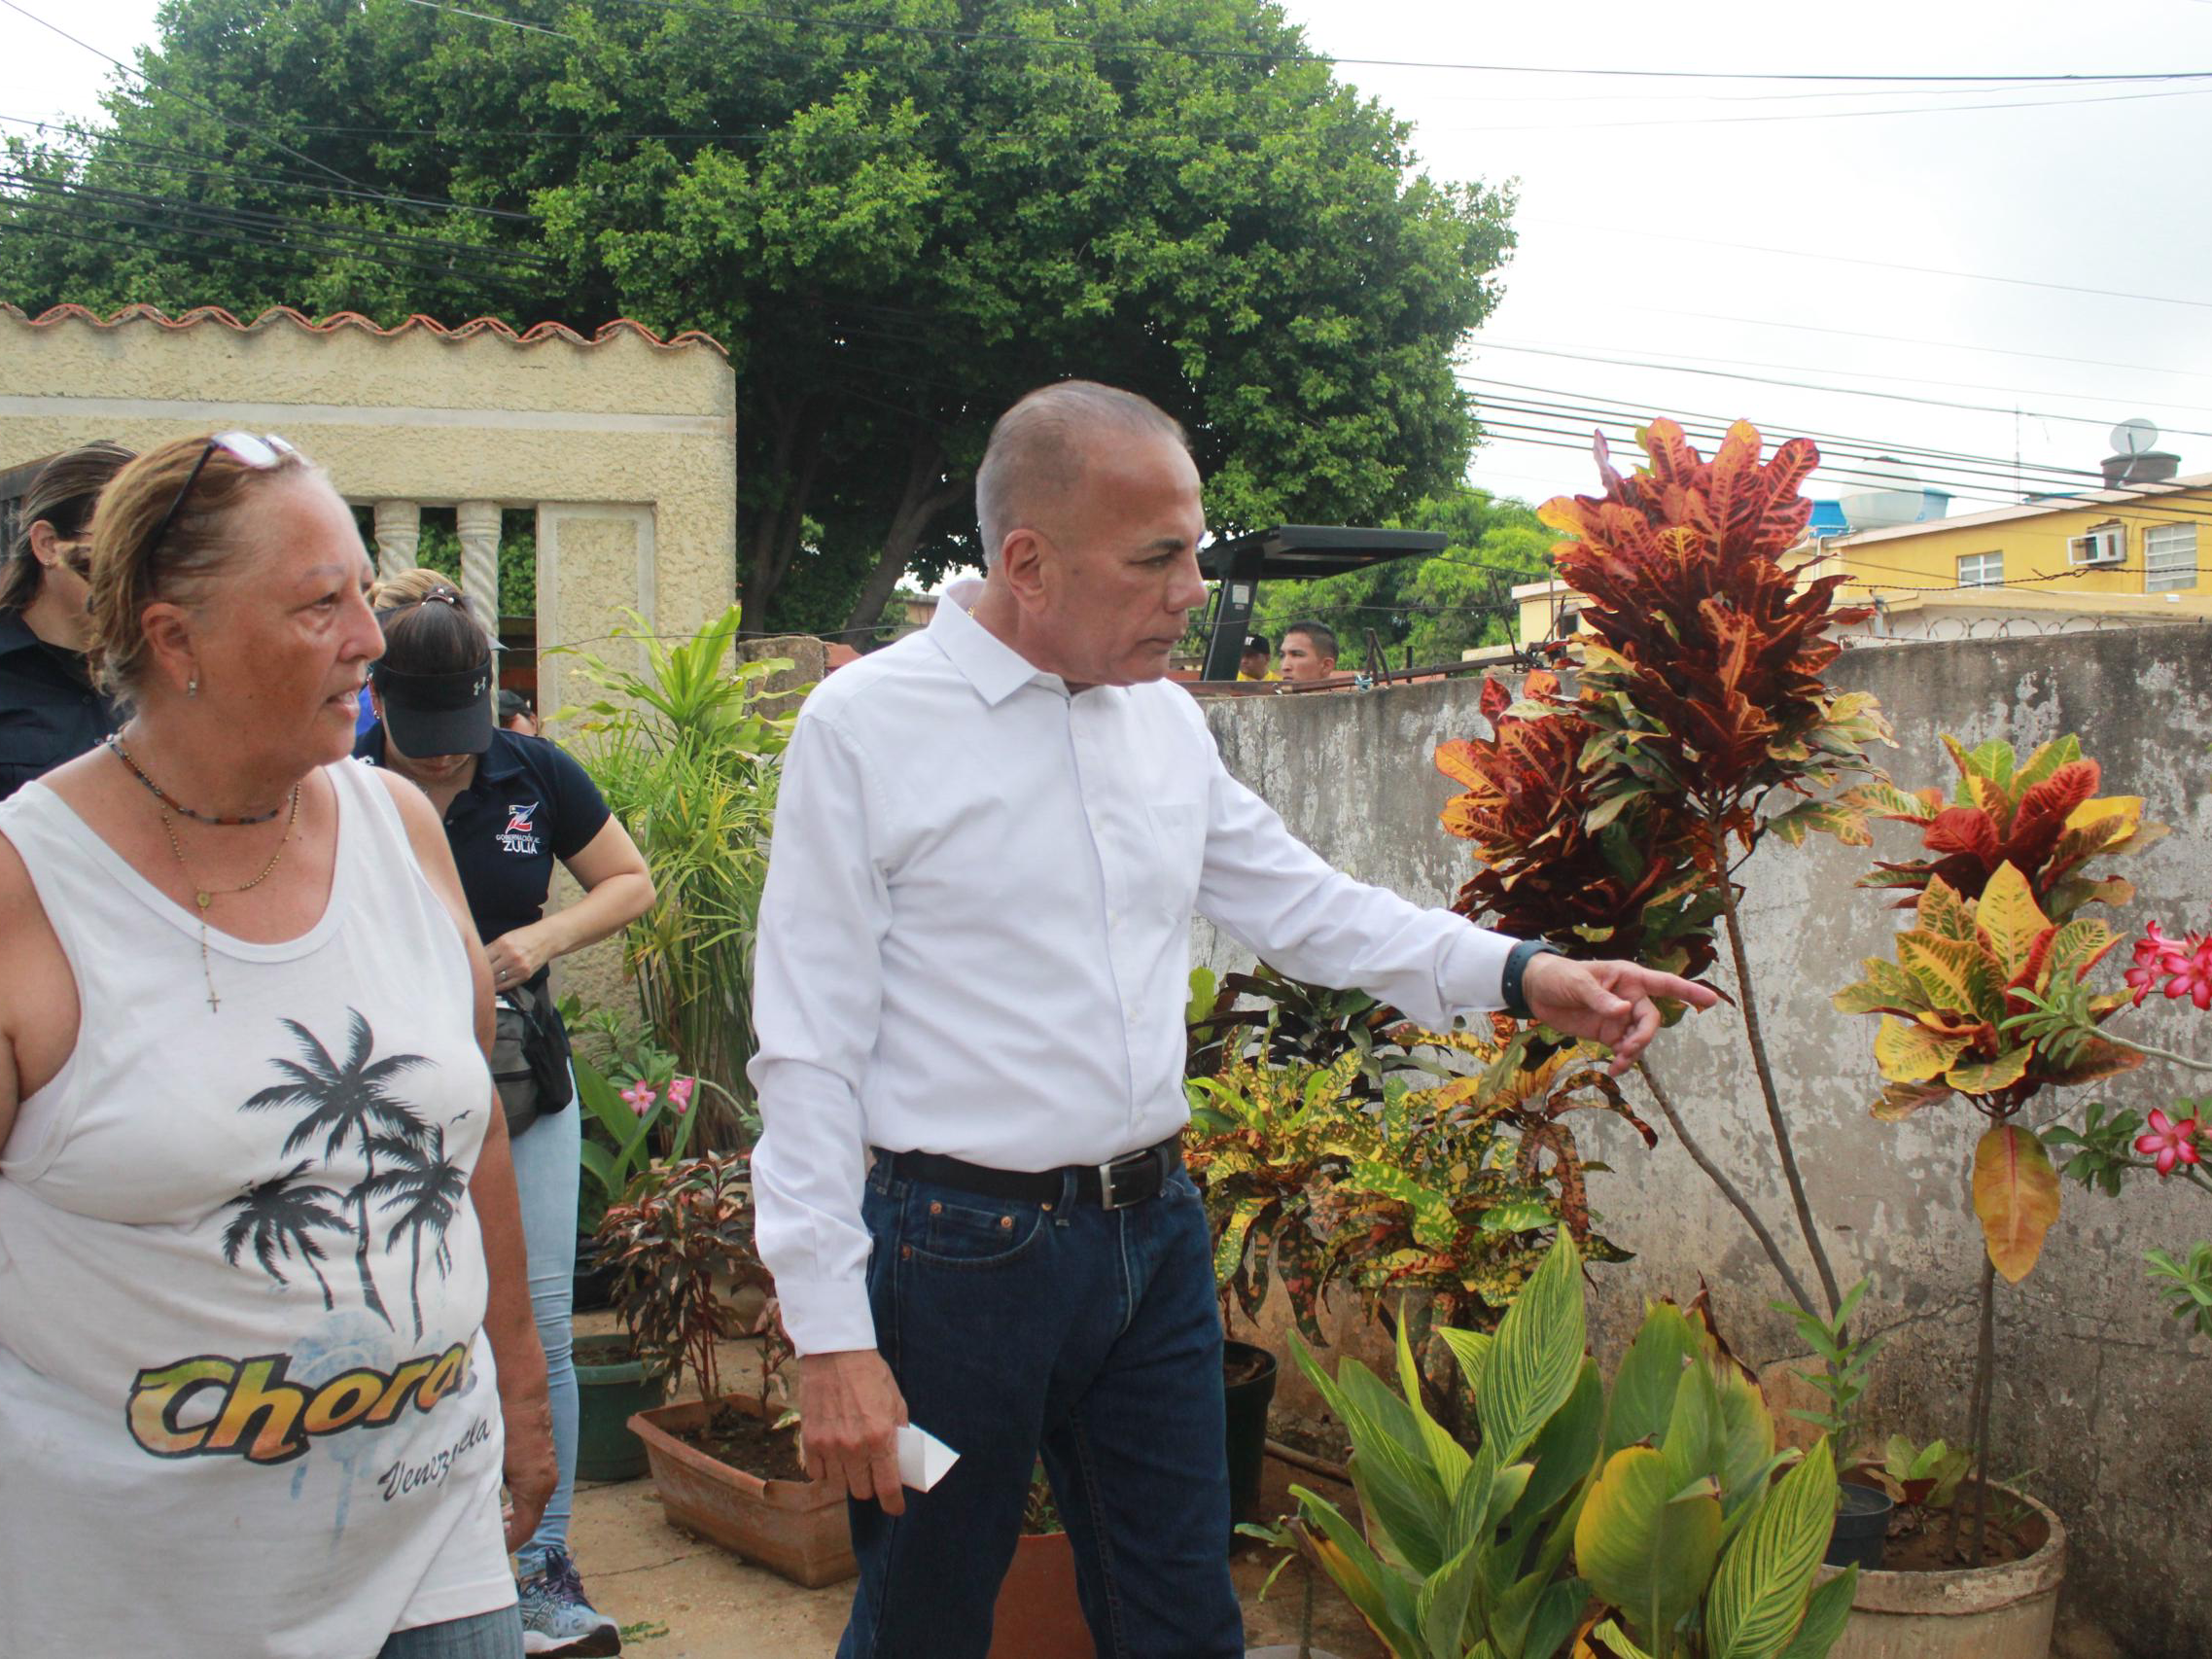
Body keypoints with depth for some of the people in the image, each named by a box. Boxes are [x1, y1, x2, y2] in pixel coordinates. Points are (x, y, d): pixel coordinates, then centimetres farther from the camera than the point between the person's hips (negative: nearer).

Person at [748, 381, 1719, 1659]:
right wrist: (831, 1336, -15)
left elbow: (1307, 904, 14)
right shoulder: (864, 725, -11)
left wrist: (1518, 974, -1)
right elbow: (810, 1052, -12)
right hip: (960, 1252, -5)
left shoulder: (1166, 717, 7)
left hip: (1158, 1238, 5)